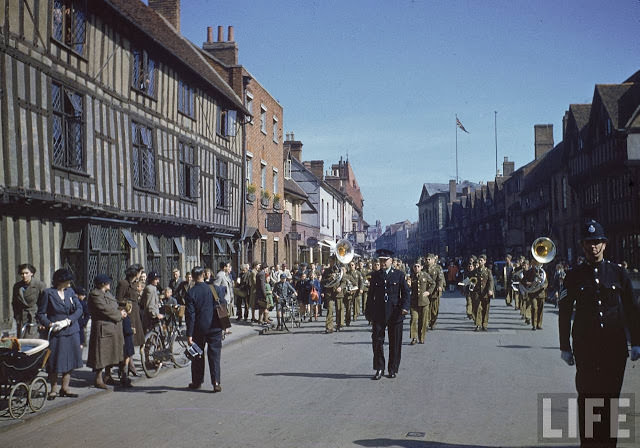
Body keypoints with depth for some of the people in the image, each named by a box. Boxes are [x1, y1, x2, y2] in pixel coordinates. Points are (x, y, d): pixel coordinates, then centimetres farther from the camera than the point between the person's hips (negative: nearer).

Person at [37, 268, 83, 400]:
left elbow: (79, 309, 3)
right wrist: (49, 324, -18)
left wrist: (68, 321, -11)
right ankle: (53, 390, 12)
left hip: (72, 332, 4)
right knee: (55, 363, -1)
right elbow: (41, 313, -2)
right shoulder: (48, 293, -3)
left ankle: (65, 388, 17)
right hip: (55, 334, -4)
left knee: (70, 360, 6)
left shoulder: (70, 291, 10)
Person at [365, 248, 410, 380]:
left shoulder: (399, 275, 4)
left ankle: (393, 369, 15)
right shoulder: (375, 275, 10)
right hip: (378, 313, 1)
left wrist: (405, 307, -13)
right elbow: (371, 294, 12)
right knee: (377, 340, -2)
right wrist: (368, 312, 8)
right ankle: (379, 369, 8)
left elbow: (405, 292, 2)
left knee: (395, 343, 4)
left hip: (395, 313, -1)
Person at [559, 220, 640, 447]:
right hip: (585, 347, -1)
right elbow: (564, 313, 4)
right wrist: (565, 347, 1)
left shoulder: (618, 273, 6)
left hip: (615, 345, 1)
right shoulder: (574, 276, 2)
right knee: (587, 396, -1)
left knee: (611, 396, 6)